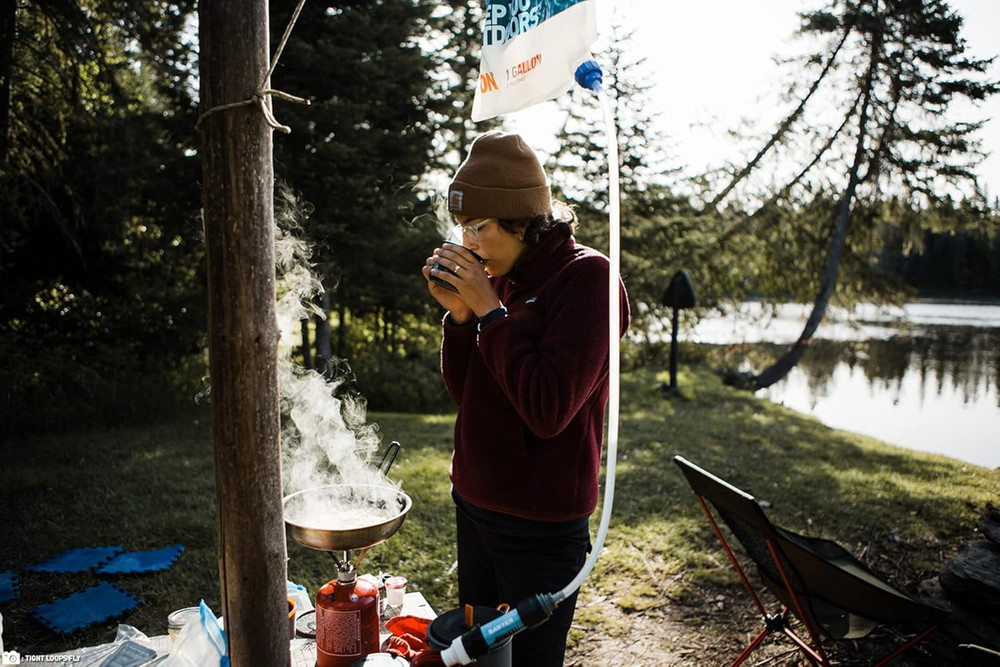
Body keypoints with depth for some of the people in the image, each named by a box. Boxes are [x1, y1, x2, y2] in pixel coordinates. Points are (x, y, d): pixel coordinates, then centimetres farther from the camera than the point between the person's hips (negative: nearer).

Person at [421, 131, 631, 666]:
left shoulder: (587, 277, -16)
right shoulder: (500, 279, 5)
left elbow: (548, 410, -24)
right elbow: (466, 394, 7)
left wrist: (489, 311, -20)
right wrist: (459, 314, -7)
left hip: (540, 528, -7)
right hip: (474, 509, 7)